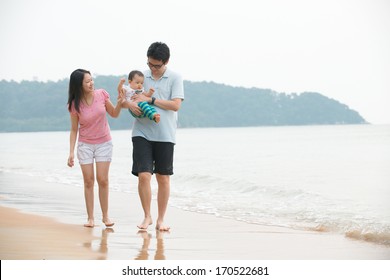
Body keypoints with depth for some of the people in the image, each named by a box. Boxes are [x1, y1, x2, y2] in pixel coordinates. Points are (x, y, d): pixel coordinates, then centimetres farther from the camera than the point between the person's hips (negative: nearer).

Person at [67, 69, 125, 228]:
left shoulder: (101, 95, -8)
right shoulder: (75, 105, -10)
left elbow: (114, 114, 4)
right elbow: (74, 130, -3)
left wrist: (119, 103, -16)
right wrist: (71, 152, -7)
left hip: (104, 143, 0)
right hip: (85, 145, 0)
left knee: (102, 180, -4)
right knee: (89, 181, 0)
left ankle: (105, 216, 4)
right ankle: (90, 218, 4)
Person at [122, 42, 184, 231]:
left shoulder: (175, 78, 2)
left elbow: (176, 105, -9)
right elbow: (123, 100, 12)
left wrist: (150, 100, -13)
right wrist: (129, 104, -12)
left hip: (165, 135, -1)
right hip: (142, 133, 1)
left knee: (163, 178, 4)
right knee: (143, 175, -9)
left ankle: (160, 220, 14)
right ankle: (147, 216, 7)